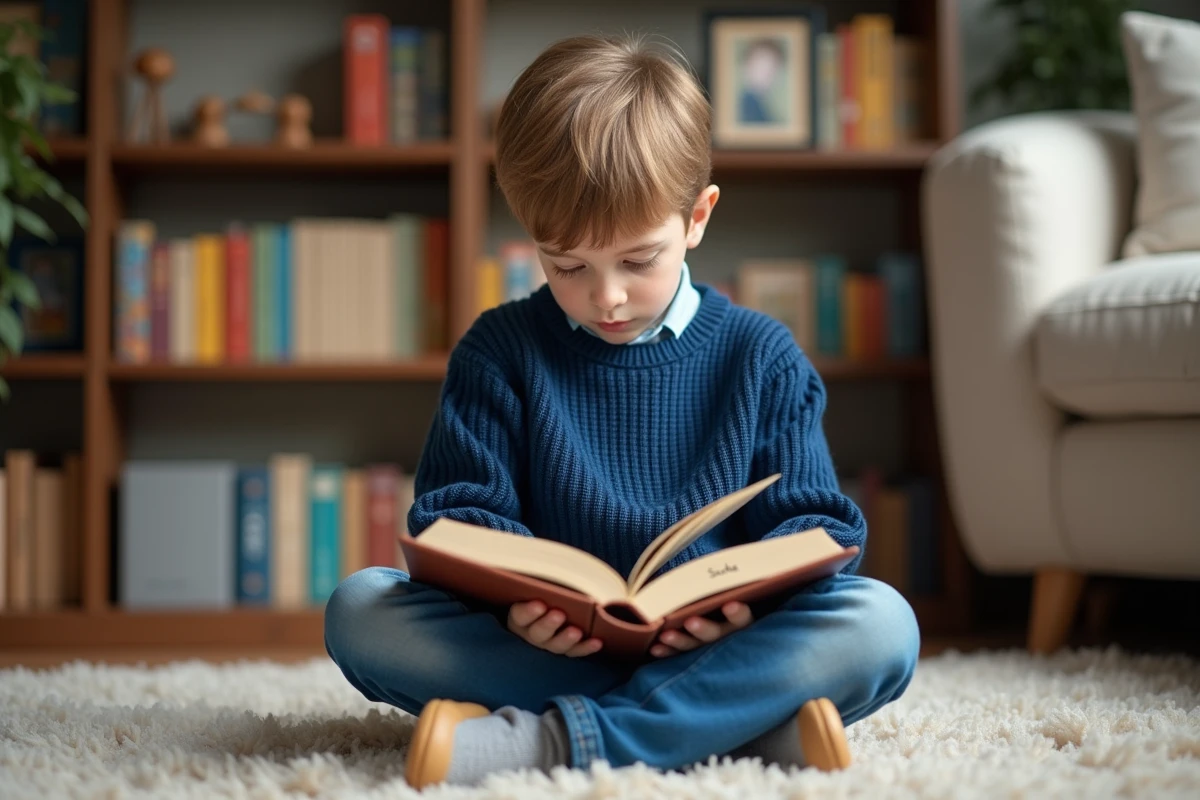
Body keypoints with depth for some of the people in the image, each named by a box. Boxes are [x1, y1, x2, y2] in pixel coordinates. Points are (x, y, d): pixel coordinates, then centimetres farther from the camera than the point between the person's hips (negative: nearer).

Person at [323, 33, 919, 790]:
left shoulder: (762, 355, 5)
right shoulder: (498, 351, 5)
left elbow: (815, 526, 3)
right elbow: (458, 515, -1)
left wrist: (752, 594, -21)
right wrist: (512, 598, -24)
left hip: (712, 641, 0)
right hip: (543, 649, 1)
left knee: (882, 621, -27)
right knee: (359, 608, -23)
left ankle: (548, 740, -32)